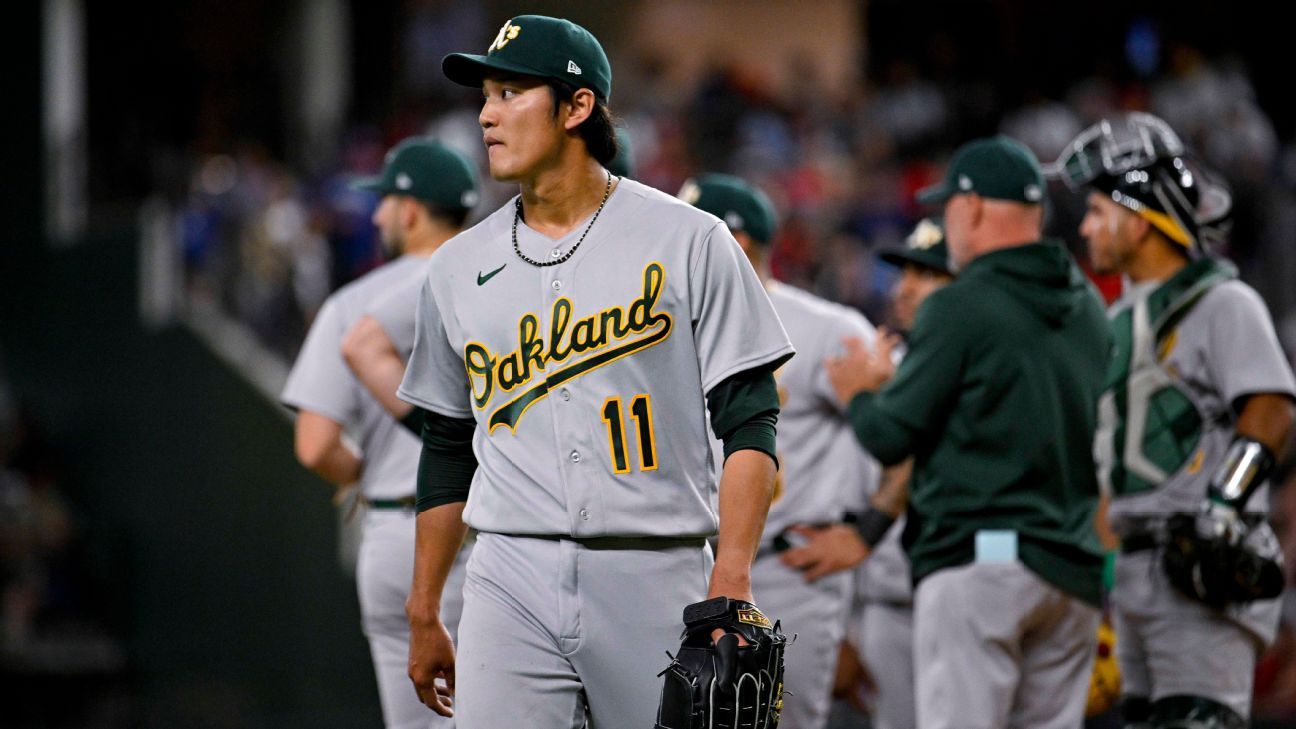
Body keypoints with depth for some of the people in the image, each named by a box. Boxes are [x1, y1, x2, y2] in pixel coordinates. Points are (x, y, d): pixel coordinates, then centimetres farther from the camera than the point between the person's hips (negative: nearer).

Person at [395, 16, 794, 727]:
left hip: (656, 582, -2)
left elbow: (748, 421, -3)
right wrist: (423, 617, 18)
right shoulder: (459, 268, 13)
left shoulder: (688, 242, 1)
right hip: (510, 582, 3)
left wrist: (731, 583, -15)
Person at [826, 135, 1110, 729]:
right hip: (1073, 570, 7)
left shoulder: (961, 307, -8)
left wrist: (860, 390, 15)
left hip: (980, 558, -7)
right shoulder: (1088, 309, 15)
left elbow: (889, 436, -9)